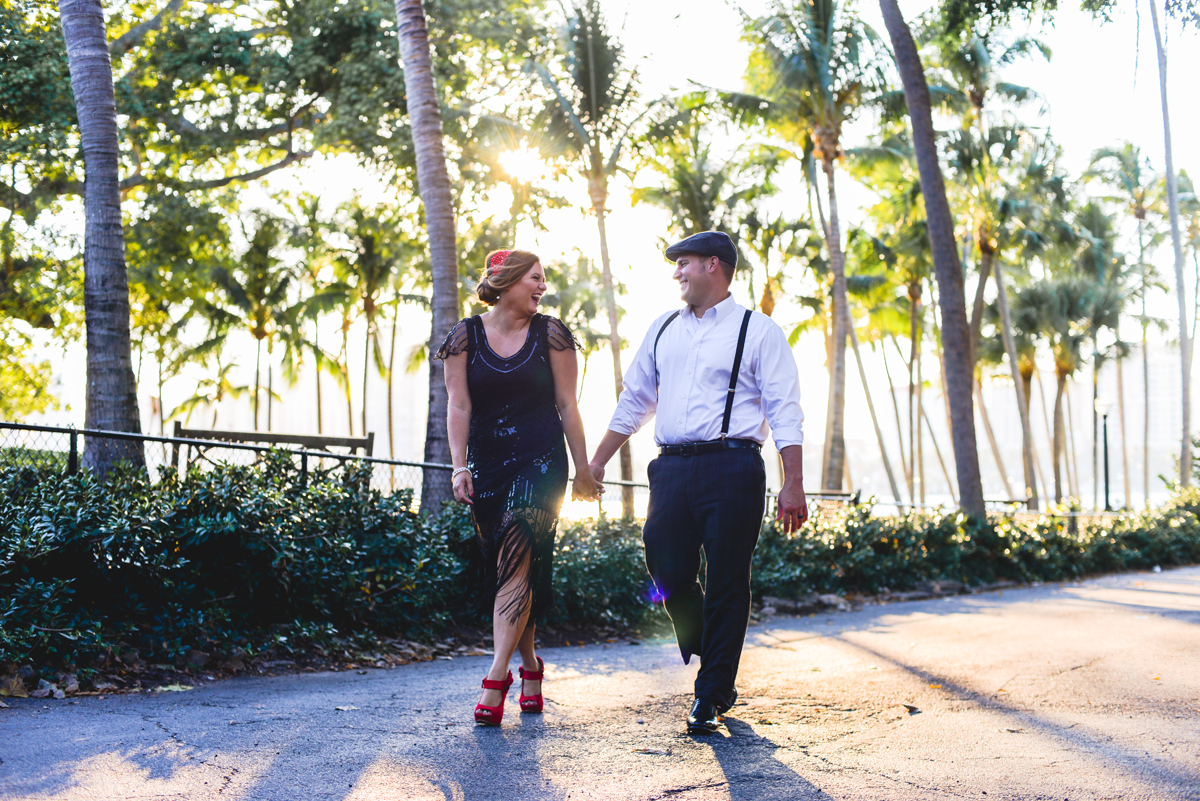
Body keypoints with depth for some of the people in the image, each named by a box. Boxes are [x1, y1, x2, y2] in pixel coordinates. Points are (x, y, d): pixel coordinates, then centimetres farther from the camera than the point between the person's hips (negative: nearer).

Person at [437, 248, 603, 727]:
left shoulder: (550, 334, 4)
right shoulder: (466, 336, 4)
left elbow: (566, 405, 5)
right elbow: (459, 406, 0)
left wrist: (583, 470, 5)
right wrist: (459, 466, -11)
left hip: (540, 462, -2)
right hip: (487, 465, 2)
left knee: (516, 562, -15)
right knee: (506, 566, 6)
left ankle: (496, 679, -17)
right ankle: (529, 666, 23)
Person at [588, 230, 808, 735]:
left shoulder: (757, 332, 3)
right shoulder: (663, 330, 18)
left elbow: (785, 412, -3)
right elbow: (633, 401, 23)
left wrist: (793, 486, -12)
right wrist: (596, 463, 20)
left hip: (732, 469, -5)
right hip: (672, 467, 5)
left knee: (726, 584, -1)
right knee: (670, 574, 3)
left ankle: (712, 695, 13)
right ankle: (710, 666, 28)